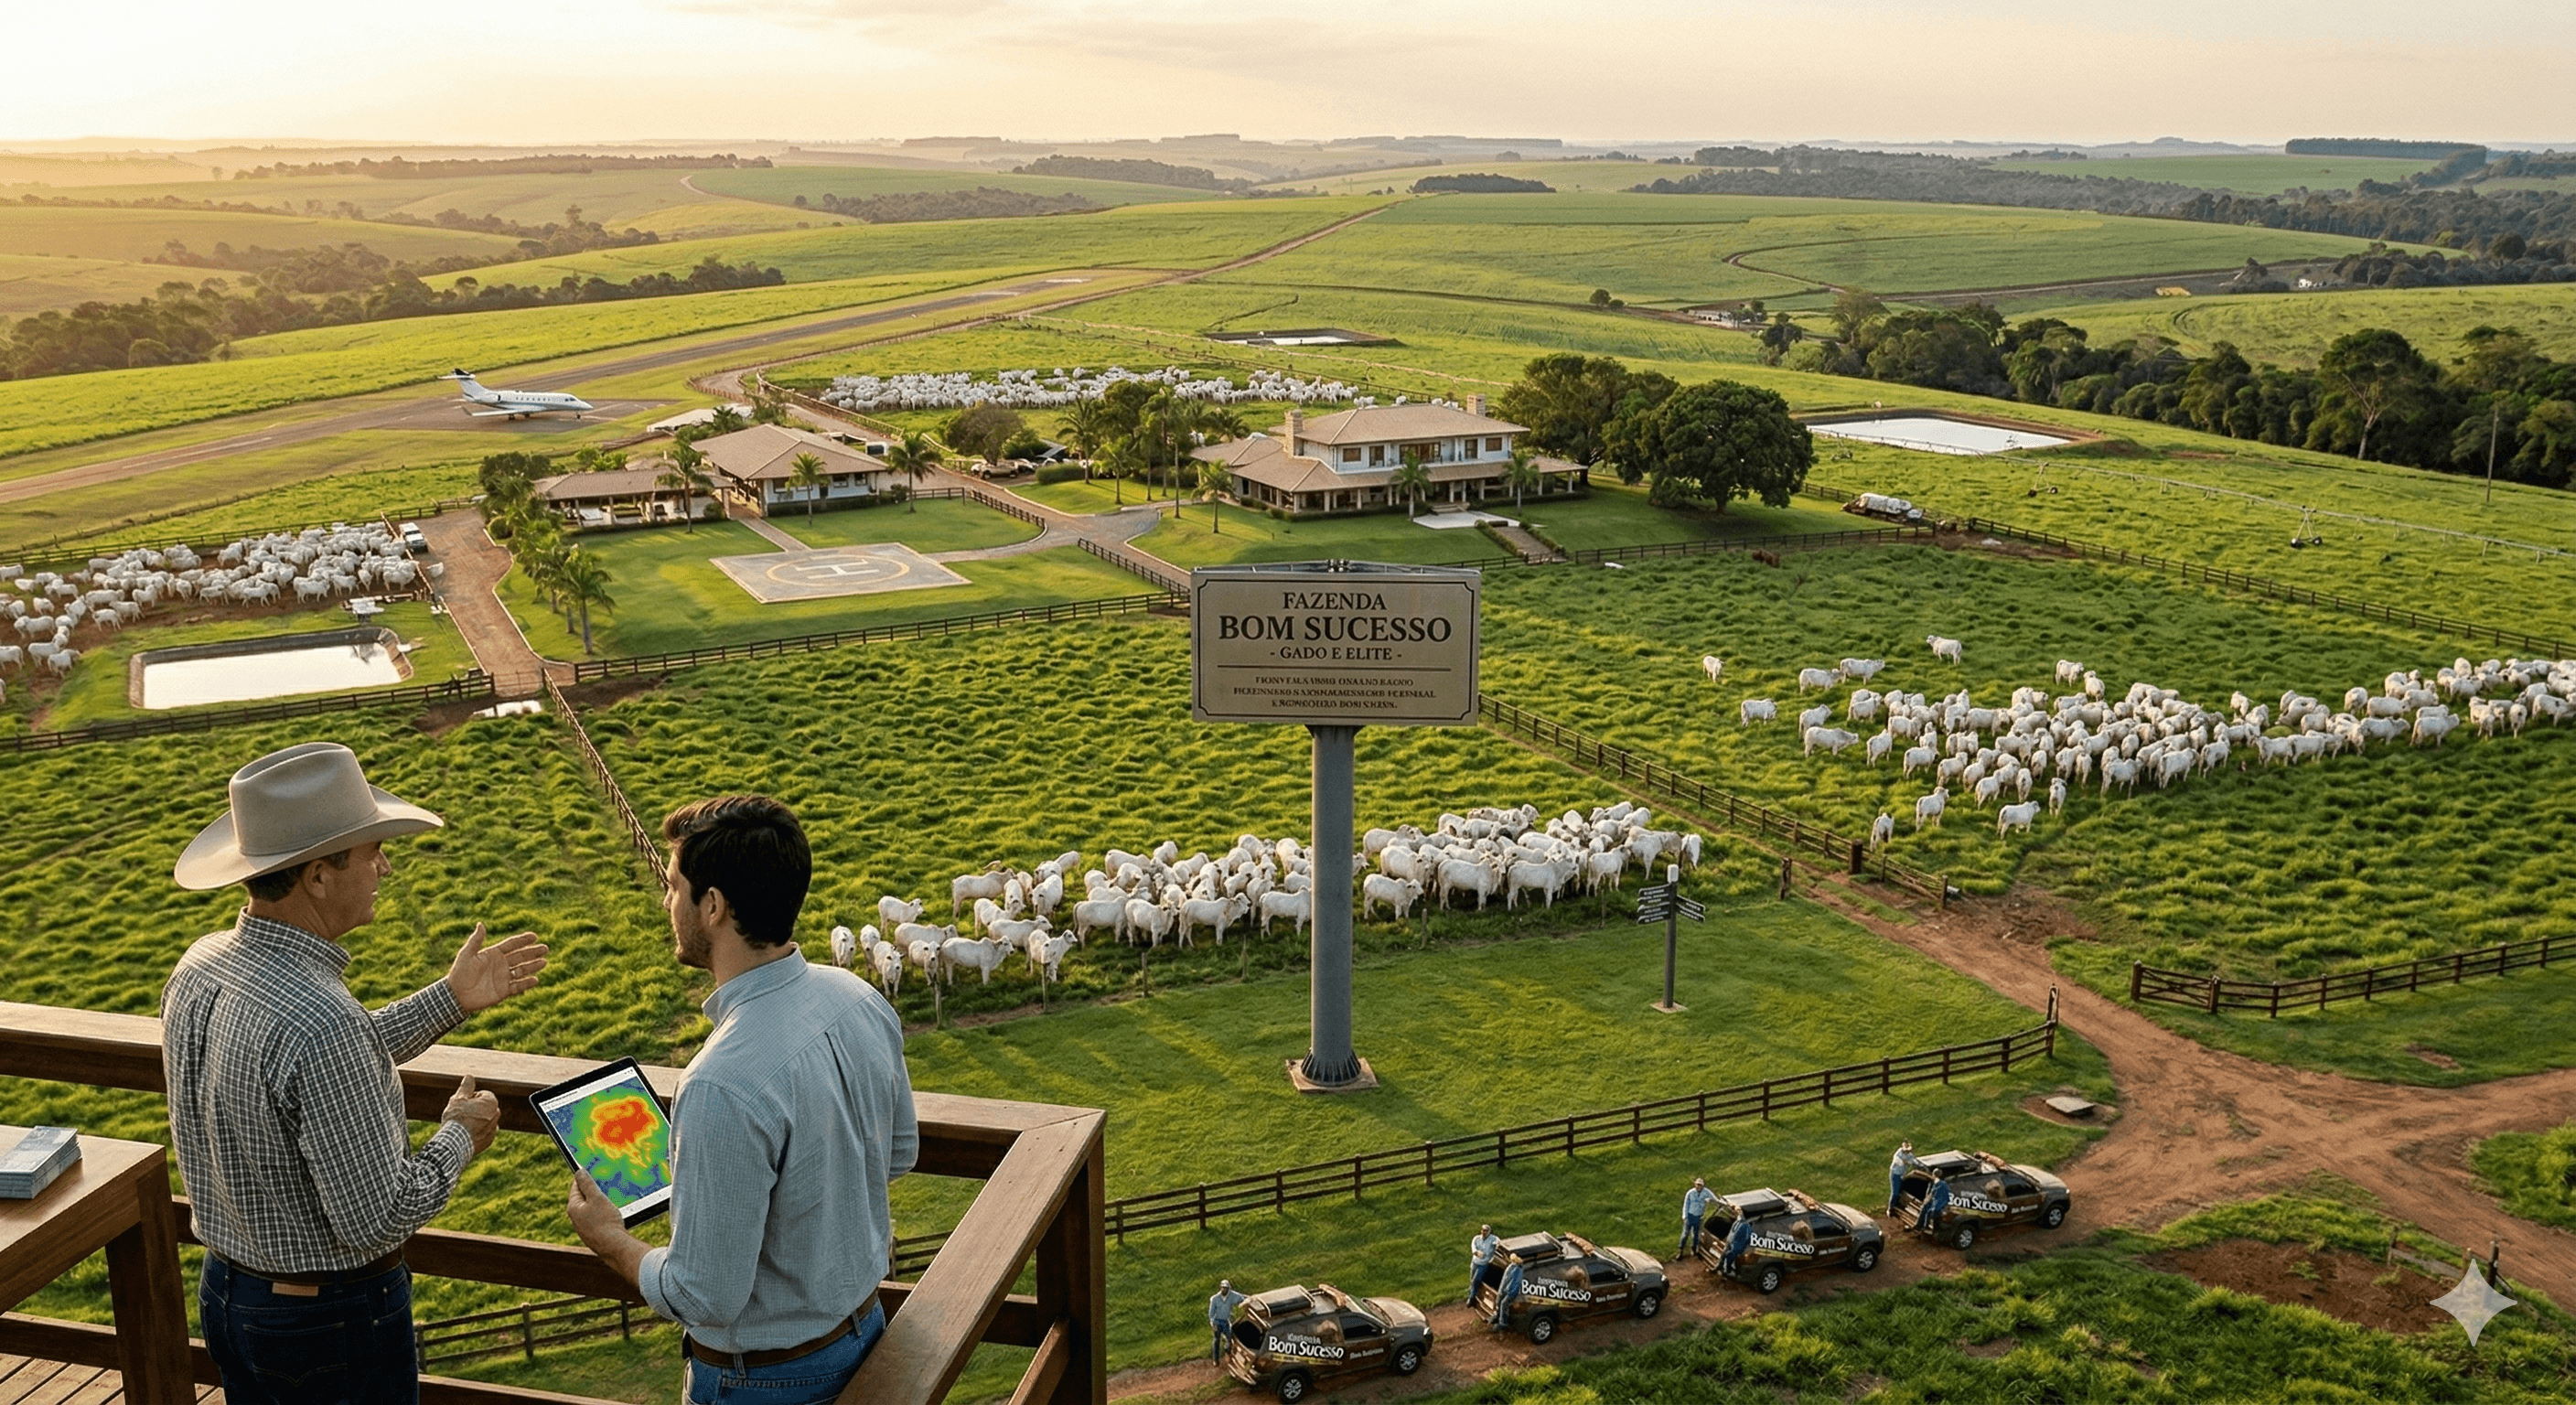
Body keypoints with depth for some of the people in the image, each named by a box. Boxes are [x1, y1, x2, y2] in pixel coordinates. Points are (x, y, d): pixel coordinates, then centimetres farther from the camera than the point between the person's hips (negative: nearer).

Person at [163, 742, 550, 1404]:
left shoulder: (199, 967, -5)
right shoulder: (320, 1022, -33)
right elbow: (377, 1217, -28)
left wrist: (450, 998, 11)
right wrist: (459, 1137, -11)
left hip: (224, 1293, 8)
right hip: (331, 1324, -8)